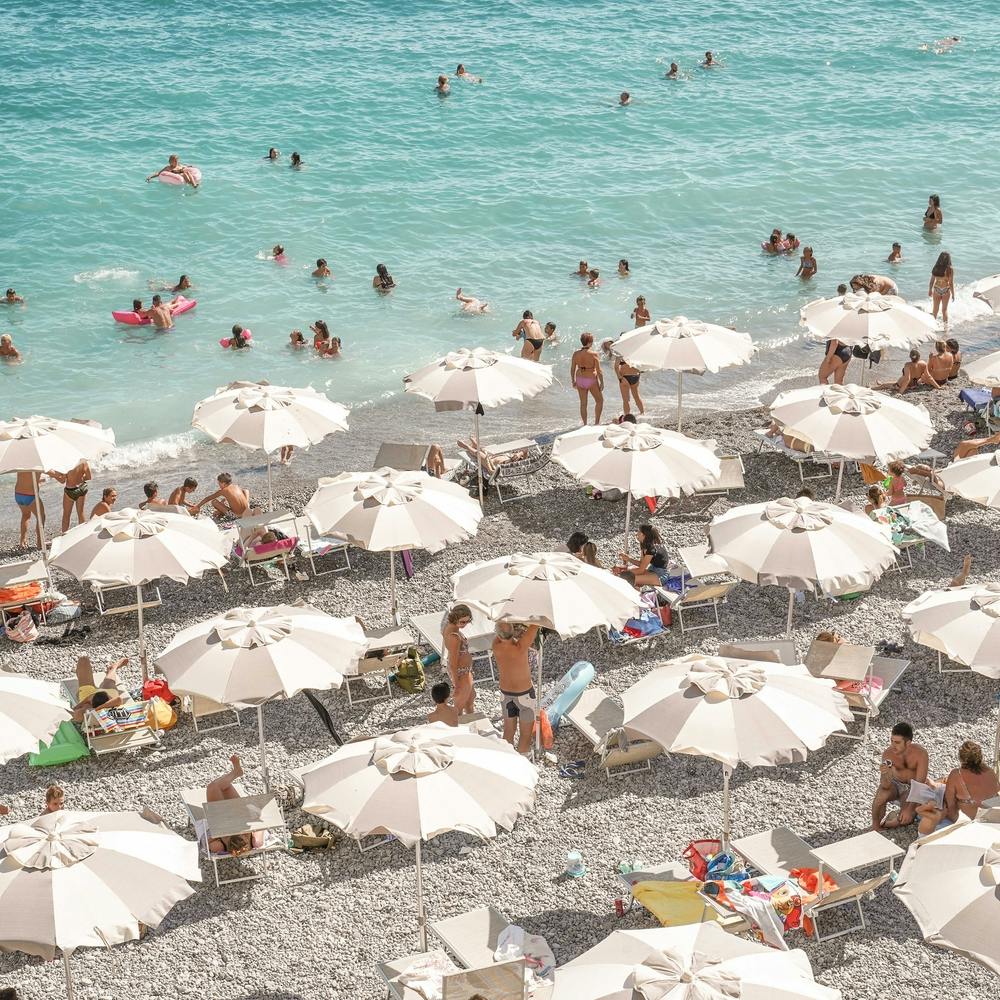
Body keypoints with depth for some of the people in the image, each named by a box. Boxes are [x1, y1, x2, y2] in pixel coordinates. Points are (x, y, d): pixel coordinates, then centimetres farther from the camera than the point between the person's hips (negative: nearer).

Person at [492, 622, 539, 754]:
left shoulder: (496, 647, -26)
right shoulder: (520, 648, -37)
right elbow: (535, 623, -33)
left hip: (506, 693, 4)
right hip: (525, 695, -4)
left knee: (508, 731, 22)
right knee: (525, 734, 13)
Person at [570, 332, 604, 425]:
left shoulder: (576, 354, -6)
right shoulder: (594, 354, -17)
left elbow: (572, 369, 1)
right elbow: (599, 371, -14)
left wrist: (573, 381, 15)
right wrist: (602, 383, -3)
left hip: (580, 380, 4)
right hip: (592, 380, -4)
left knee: (583, 403, 15)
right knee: (599, 401, 17)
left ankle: (584, 424, 20)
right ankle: (596, 422, 14)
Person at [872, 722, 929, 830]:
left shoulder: (920, 754, -28)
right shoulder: (888, 753, -23)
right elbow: (885, 786, -25)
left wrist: (910, 809, -34)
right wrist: (886, 775, -48)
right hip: (895, 784, 1)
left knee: (906, 818, -26)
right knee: (881, 796, -32)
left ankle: (885, 825, 7)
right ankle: (875, 828, -8)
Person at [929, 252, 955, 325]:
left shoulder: (935, 268, -7)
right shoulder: (950, 269, -14)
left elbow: (932, 281, -1)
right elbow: (951, 283, -12)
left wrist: (930, 290, 13)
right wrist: (953, 294, -2)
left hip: (936, 289, 2)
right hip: (946, 290, -2)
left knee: (935, 309, 14)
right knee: (944, 309, 11)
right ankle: (945, 325, 13)